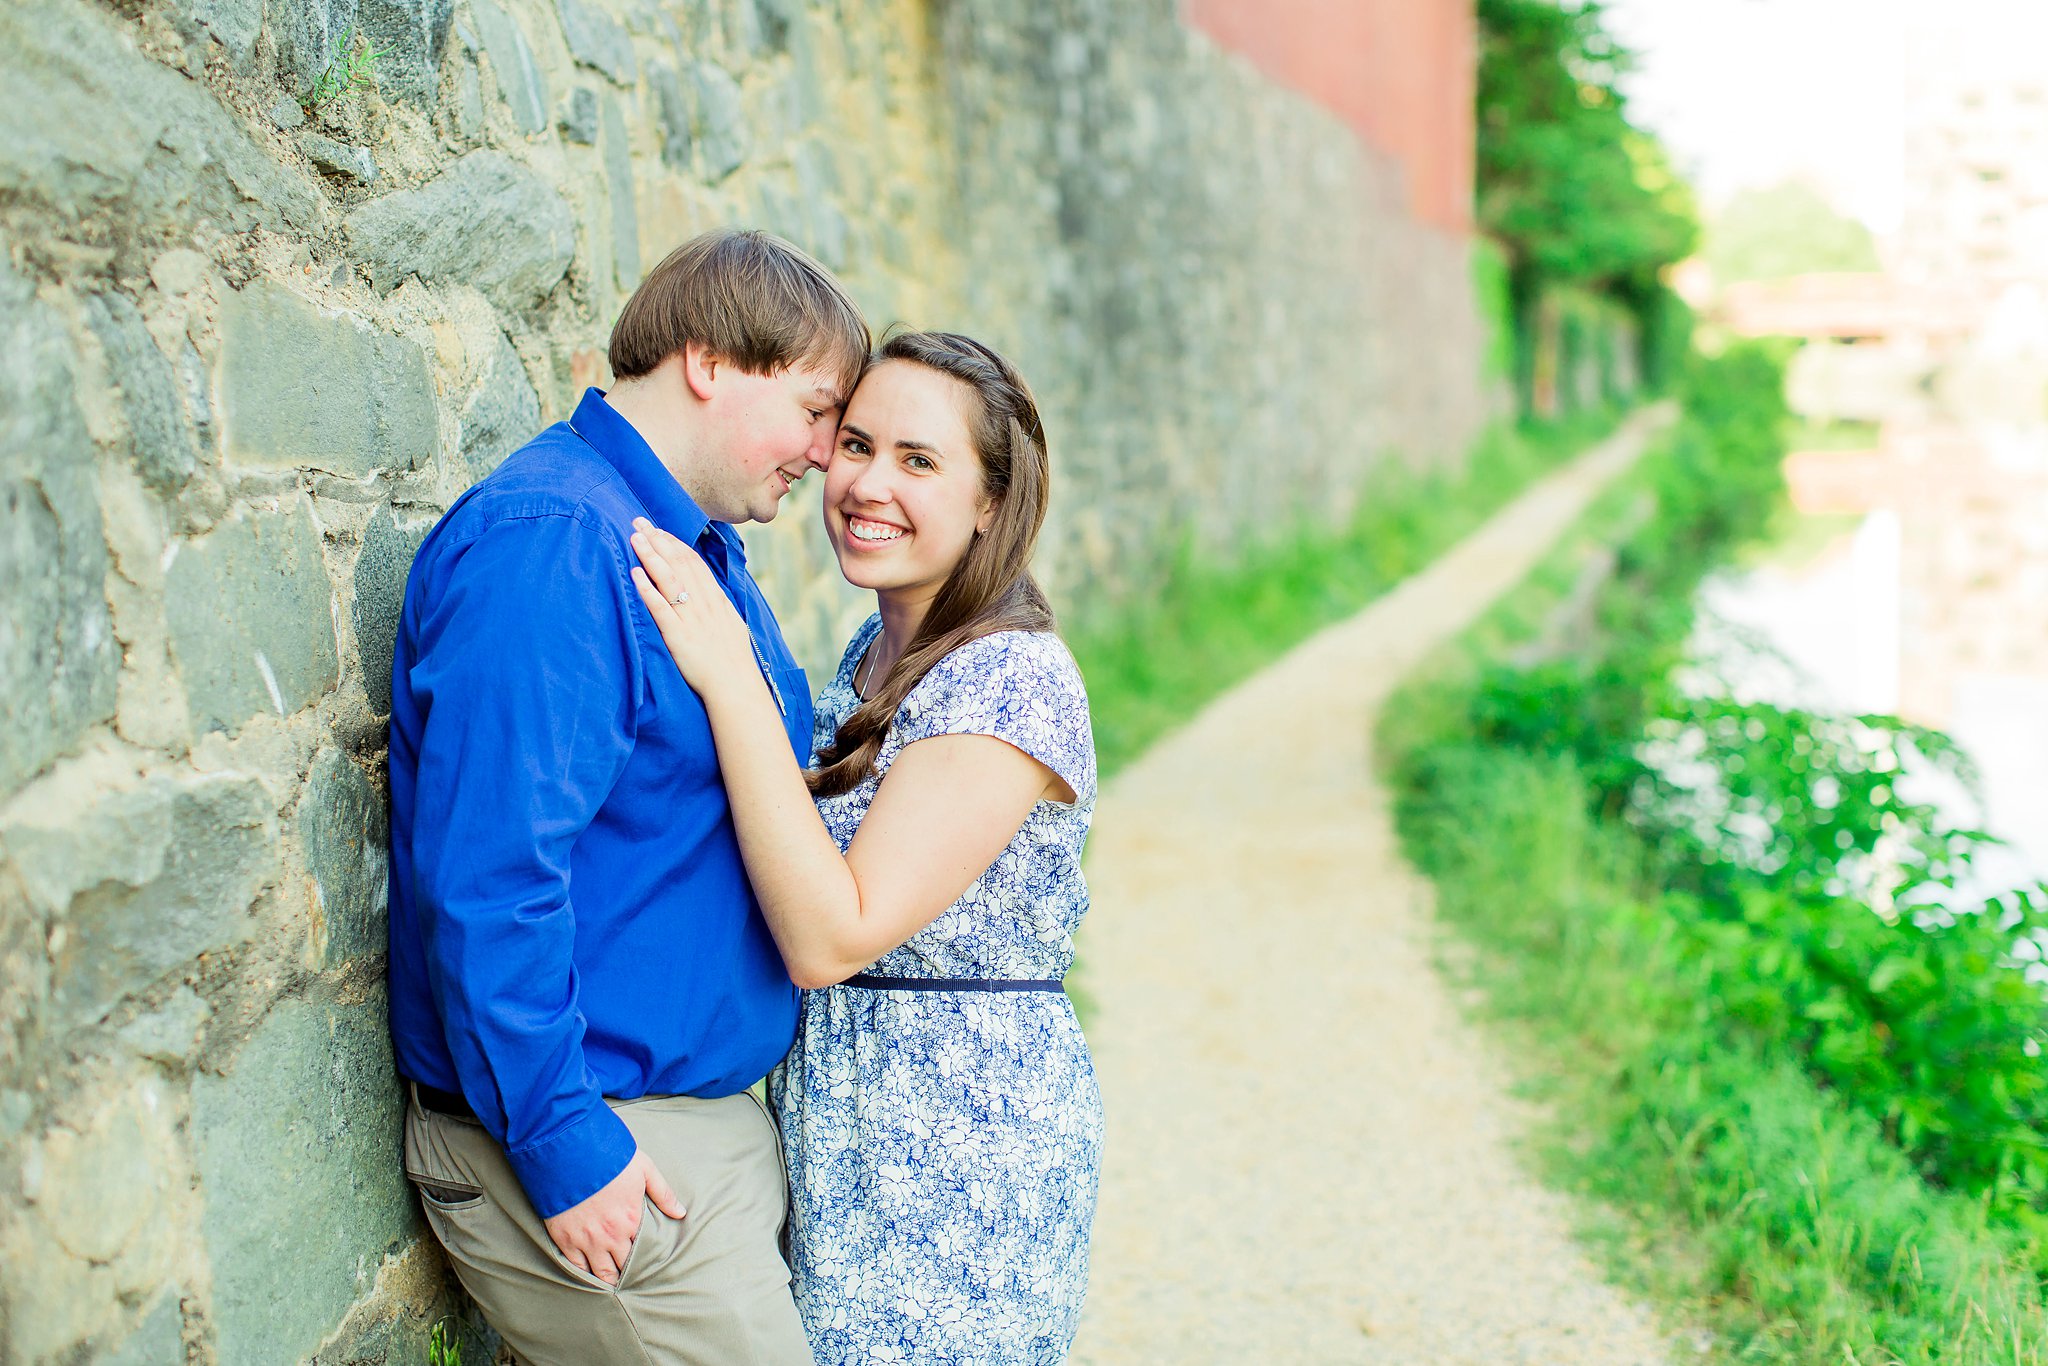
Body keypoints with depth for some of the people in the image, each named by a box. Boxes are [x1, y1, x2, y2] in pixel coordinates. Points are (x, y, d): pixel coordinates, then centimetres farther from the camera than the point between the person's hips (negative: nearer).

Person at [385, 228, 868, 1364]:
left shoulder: (702, 546, 12)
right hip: (598, 1150, -9)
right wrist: (561, 1144, -23)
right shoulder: (552, 544, -20)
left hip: (724, 1102, 9)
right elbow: (488, 877, -26)